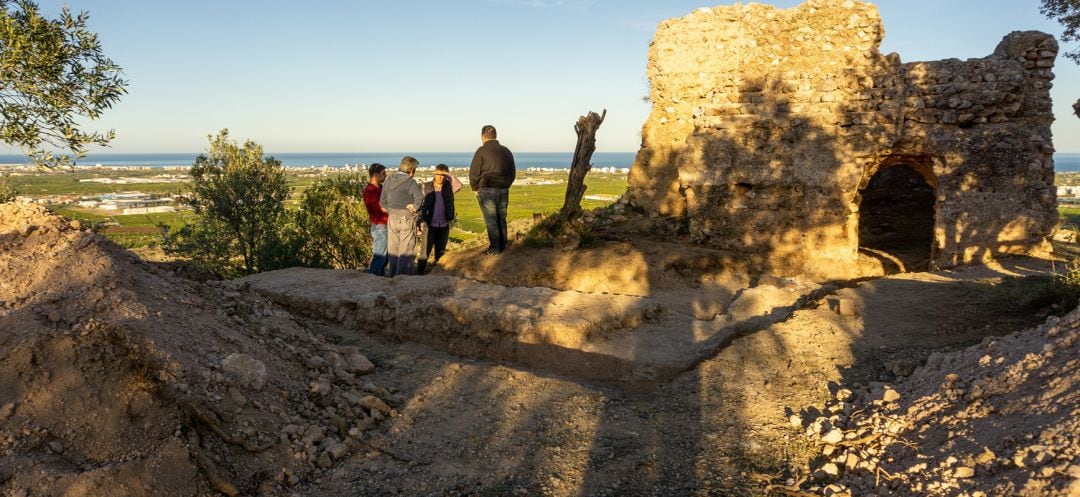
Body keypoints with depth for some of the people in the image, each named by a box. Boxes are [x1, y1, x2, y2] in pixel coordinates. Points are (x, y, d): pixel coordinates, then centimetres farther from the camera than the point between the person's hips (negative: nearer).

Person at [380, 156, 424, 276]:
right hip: (406, 219, -6)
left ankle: (393, 276, 21)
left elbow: (383, 201, 13)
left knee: (393, 250, 14)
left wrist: (391, 211, 15)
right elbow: (420, 199, -26)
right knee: (406, 251, 0)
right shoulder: (410, 182, -12)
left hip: (392, 218, 6)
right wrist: (414, 208, -9)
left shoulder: (388, 181, 7)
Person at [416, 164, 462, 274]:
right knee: (424, 253, -6)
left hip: (444, 226, 2)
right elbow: (418, 203, 2)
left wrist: (448, 175, -14)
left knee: (440, 254, 11)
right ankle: (419, 274, -1)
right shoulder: (426, 187, 0)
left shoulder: (449, 187, 2)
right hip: (429, 225, -2)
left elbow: (459, 185, -18)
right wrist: (419, 220, -7)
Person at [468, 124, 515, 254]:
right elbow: (512, 173, 16)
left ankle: (494, 248, 1)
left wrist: (475, 188, 5)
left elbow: (474, 173, -7)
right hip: (504, 191, 5)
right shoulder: (506, 151, 11)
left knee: (491, 221, 0)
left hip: (487, 190, -5)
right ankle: (502, 246, 19)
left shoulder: (482, 151, -7)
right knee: (501, 219, 15)